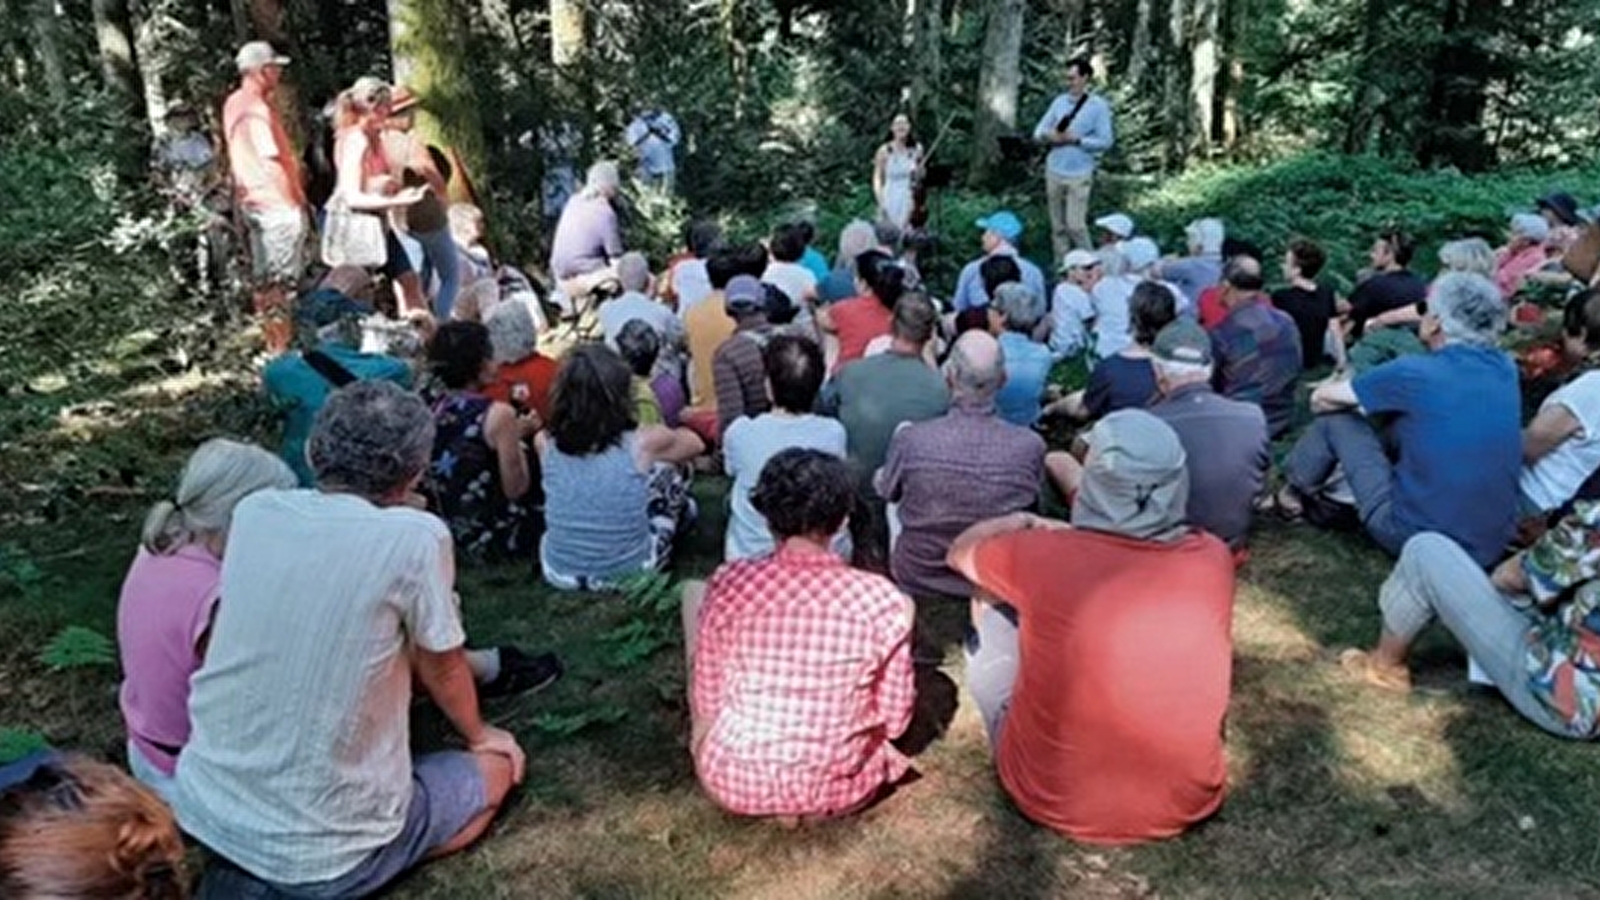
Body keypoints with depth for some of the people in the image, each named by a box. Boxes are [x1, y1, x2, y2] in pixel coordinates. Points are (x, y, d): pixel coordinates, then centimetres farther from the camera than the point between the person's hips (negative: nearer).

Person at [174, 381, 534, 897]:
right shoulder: (416, 537, -18)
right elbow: (441, 668, -1)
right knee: (496, 764, 17)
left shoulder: (254, 511, -3)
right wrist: (477, 735, 17)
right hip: (321, 847, -6)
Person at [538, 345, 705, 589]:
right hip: (630, 574, -3)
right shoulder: (643, 443, -19)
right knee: (666, 464, 14)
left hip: (560, 574, 3)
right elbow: (695, 444, 5)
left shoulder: (545, 443, -13)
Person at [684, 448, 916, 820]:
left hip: (733, 783, 0)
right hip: (837, 790, 0)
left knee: (694, 591, 14)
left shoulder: (731, 582, -15)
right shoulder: (880, 599, -15)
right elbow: (895, 718, -5)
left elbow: (706, 702, -6)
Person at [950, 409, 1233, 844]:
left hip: (1051, 800, -3)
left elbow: (961, 551, 1)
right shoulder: (1212, 559, -13)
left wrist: (1020, 523, 17)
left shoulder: (1046, 556, -22)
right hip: (1187, 800, 3)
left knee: (988, 599, 14)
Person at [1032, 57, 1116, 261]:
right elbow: (1038, 131, 10)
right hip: (1054, 171, 5)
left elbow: (1106, 141, -8)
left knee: (1075, 225, -8)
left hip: (1079, 174, -4)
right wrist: (1049, 135, -13)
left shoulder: (1099, 106, -5)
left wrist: (1075, 139, -16)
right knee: (1058, 226, 8)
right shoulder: (1059, 101, 8)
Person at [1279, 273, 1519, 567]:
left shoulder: (1414, 372, -13)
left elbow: (1321, 399, 2)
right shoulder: (1505, 370, 3)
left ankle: (1293, 491, 29)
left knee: (1336, 417, 7)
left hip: (1414, 537, -6)